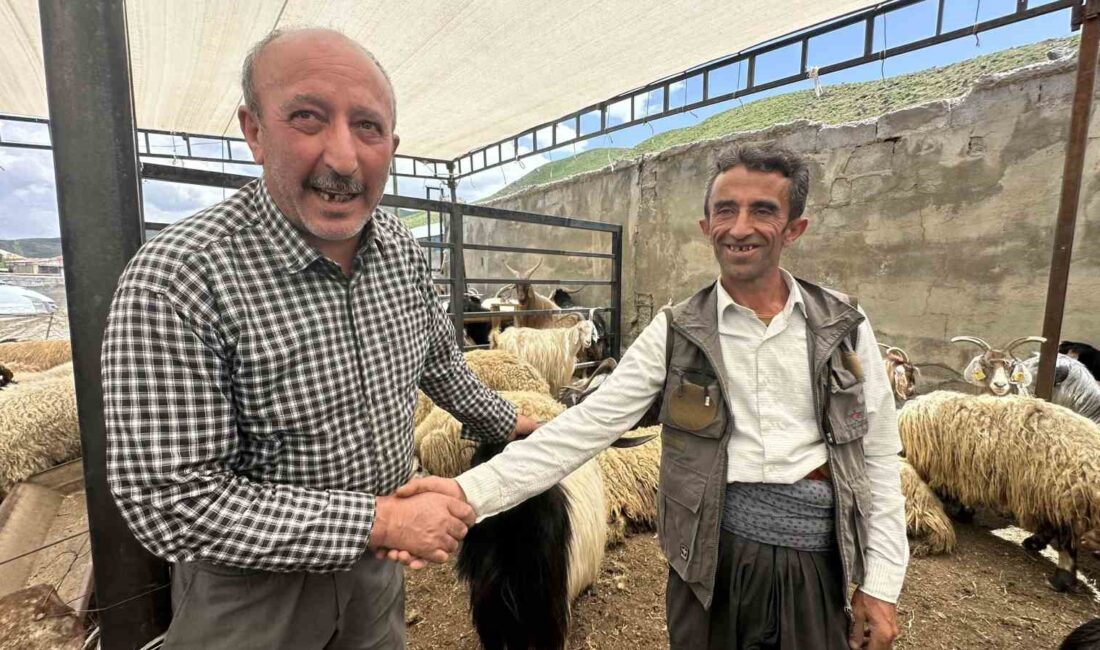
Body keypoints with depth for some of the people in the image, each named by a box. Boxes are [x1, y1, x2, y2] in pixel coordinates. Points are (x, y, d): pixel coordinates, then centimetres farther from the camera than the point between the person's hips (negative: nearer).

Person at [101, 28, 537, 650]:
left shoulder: (403, 248, -10)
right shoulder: (176, 279, -27)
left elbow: (439, 359, 5)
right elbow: (171, 502, -26)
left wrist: (506, 423, 14)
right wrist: (381, 520, -26)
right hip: (251, 584, -4)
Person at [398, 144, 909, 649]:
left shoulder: (844, 326, -2)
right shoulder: (675, 332, -8)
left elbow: (877, 455, 4)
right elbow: (587, 424, -15)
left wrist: (880, 583, 3)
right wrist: (470, 491, -24)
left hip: (816, 556, 2)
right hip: (714, 551, -1)